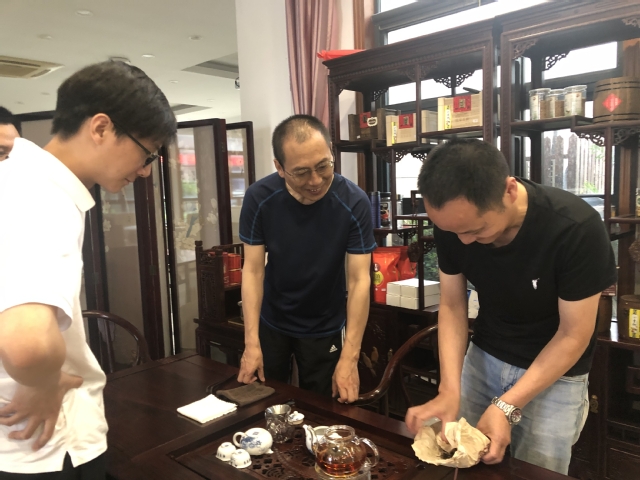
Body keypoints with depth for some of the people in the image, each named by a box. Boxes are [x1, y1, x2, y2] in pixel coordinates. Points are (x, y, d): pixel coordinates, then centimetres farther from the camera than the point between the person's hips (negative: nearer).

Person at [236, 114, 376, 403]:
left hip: (325, 328, -1)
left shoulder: (354, 202, -25)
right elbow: (253, 271, -15)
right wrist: (251, 343, -21)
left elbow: (360, 280, -22)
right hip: (271, 322, 2)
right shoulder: (259, 198, -20)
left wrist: (350, 357, -27)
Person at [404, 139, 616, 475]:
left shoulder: (577, 228, -30)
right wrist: (449, 389, -22)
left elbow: (574, 335, -21)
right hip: (483, 357, 4)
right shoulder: (453, 222, -19)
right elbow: (452, 306, -10)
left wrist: (506, 406, -27)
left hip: (555, 373, -3)